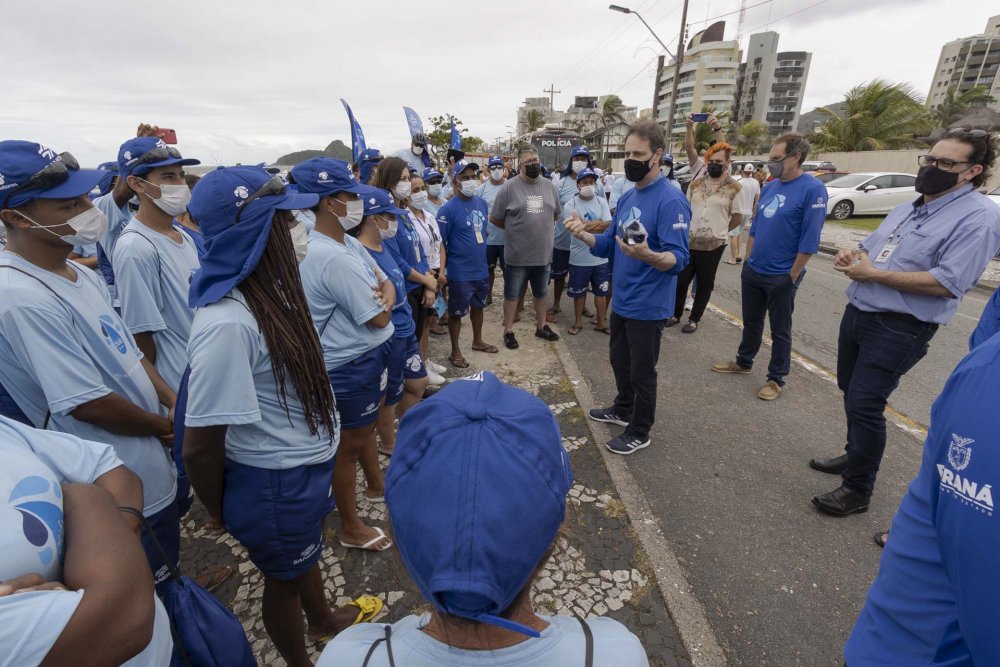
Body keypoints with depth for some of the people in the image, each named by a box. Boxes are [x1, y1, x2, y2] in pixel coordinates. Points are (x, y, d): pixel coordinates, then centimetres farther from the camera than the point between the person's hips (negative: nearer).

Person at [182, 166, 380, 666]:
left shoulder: (267, 290, -6)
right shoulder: (227, 323, -32)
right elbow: (200, 447, -25)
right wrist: (222, 513, -6)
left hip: (304, 463, 8)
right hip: (273, 481, -7)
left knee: (304, 554, 31)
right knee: (284, 577, 20)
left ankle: (324, 620, 61)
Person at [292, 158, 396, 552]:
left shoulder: (347, 242, 3)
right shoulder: (333, 258, -28)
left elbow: (386, 283, 4)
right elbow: (379, 318, -24)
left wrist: (384, 295, -17)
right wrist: (383, 303, -3)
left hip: (369, 356, 10)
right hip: (352, 367, -9)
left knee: (365, 427, 29)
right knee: (349, 444, 10)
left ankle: (376, 485, 55)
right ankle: (350, 528, 33)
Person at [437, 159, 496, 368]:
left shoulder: (482, 203, 3)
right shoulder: (448, 209, -16)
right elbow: (439, 242, -14)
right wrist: (442, 270, -15)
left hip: (481, 269, 7)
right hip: (460, 273, -6)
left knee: (478, 306, 21)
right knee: (457, 312, 7)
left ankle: (477, 341, 41)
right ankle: (455, 351, 22)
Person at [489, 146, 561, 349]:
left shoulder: (549, 186, 4)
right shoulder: (509, 187, -9)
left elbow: (555, 214, 17)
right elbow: (495, 218, -4)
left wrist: (540, 227, 9)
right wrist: (515, 229, 3)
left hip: (543, 252, 5)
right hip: (518, 254, -4)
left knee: (541, 293, 18)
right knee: (512, 294, 8)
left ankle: (541, 326, 35)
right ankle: (508, 331, 21)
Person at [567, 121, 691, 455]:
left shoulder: (671, 201, -20)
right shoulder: (627, 197, 6)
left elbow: (678, 259, -25)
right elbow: (608, 245, 10)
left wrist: (647, 254, -46)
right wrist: (583, 234, -10)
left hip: (648, 306, -8)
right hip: (621, 301, 8)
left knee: (642, 371, 7)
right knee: (619, 360, 23)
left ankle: (639, 433, 26)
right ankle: (623, 410, 45)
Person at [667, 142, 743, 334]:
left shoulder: (734, 188, -6)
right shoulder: (695, 184, 4)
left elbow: (738, 217, 1)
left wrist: (718, 231, 4)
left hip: (714, 245, -3)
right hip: (689, 242, 3)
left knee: (704, 284, 9)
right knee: (680, 280, 9)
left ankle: (694, 319, 22)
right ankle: (676, 314, 26)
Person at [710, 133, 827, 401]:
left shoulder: (813, 189, -15)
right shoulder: (769, 187, 6)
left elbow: (809, 240, -16)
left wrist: (792, 276, -14)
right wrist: (747, 261, 11)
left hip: (781, 277, -6)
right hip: (753, 271, 6)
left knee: (780, 330, 8)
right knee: (751, 322, 19)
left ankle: (776, 379, 21)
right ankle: (743, 362, 36)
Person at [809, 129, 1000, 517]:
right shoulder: (906, 209, 15)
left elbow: (948, 282, -23)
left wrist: (873, 274, -20)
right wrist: (853, 255, -3)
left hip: (898, 329, -9)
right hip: (857, 313, 9)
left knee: (865, 405, -7)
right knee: (851, 393, 18)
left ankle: (858, 489, 9)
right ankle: (856, 455, 38)